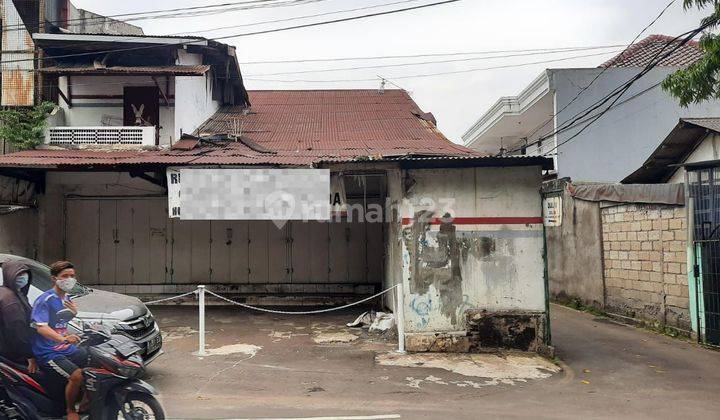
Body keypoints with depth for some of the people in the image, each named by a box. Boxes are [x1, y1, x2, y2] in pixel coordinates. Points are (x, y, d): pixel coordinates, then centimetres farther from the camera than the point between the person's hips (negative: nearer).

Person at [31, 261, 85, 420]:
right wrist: (63, 339, -42)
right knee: (77, 376, -26)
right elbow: (41, 327, -26)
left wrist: (74, 313, -2)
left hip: (67, 348, 8)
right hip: (48, 353, -8)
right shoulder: (44, 300, -15)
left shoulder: (66, 298, 11)